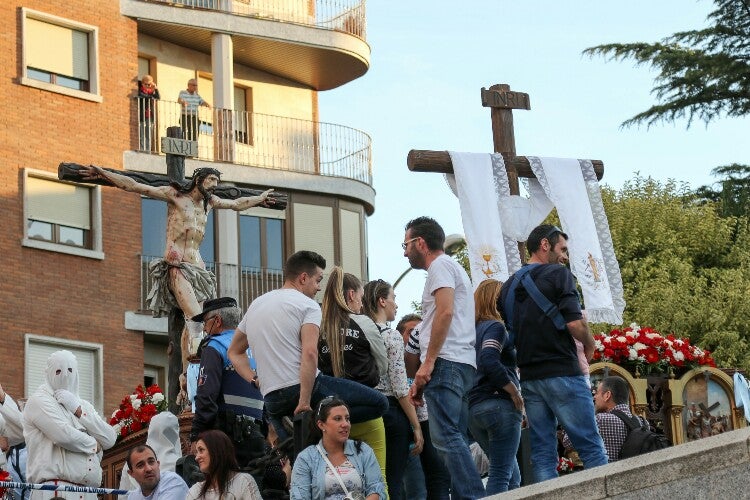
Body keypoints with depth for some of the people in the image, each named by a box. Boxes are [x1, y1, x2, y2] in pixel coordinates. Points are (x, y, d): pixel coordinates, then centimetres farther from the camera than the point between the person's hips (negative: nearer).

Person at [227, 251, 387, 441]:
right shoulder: (308, 306, -2)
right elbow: (310, 353, -18)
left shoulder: (255, 305, 20)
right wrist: (304, 403, -20)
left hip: (271, 401, 7)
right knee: (379, 403, -4)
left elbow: (234, 352, 28)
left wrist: (254, 381, 16)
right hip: (304, 389, -7)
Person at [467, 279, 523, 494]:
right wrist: (514, 391, -15)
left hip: (474, 409, 8)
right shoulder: (495, 327, -6)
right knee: (501, 474, -10)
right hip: (498, 404, -8)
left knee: (512, 475, 14)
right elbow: (489, 360, -22)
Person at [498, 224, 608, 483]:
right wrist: (589, 345, 3)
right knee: (591, 447, -4)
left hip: (529, 377, 6)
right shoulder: (558, 274, -5)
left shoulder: (509, 285, 15)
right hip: (562, 372, -6)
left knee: (542, 454, 5)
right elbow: (575, 323, -15)